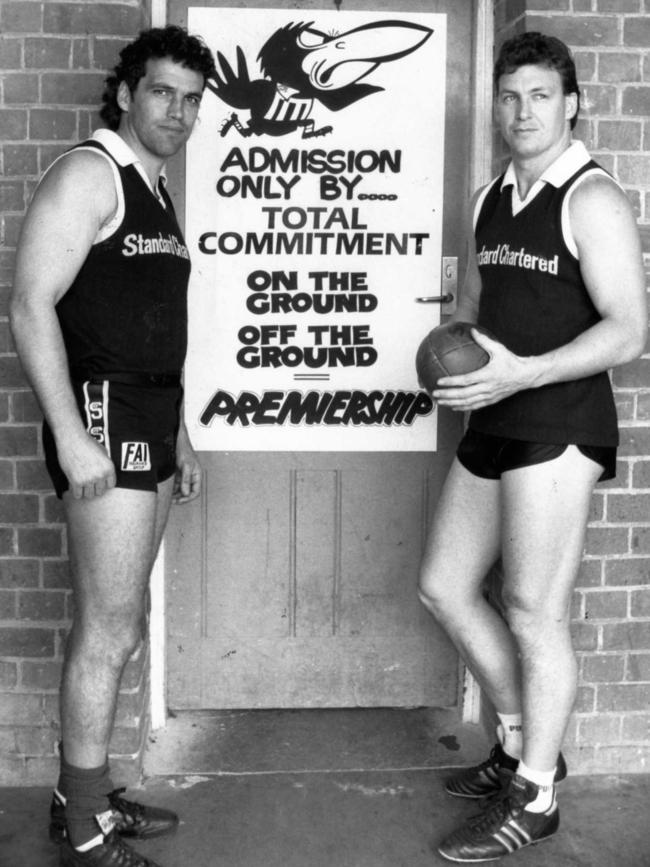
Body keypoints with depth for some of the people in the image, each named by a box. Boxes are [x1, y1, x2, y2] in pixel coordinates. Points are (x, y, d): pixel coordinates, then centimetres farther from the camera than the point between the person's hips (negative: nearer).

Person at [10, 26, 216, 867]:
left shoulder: (154, 190, 18)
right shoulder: (89, 174, -9)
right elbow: (31, 307, -17)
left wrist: (179, 432, 21)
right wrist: (71, 437, -22)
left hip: (149, 426, 9)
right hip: (102, 419, -9)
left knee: (108, 624, 13)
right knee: (112, 629, -5)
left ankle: (84, 793, 25)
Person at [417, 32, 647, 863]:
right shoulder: (490, 200, 13)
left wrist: (520, 372, -26)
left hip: (558, 426, -8)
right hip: (492, 424, 8)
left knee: (533, 610, -3)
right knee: (444, 586, 12)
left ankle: (534, 796, 13)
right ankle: (522, 739, 30)